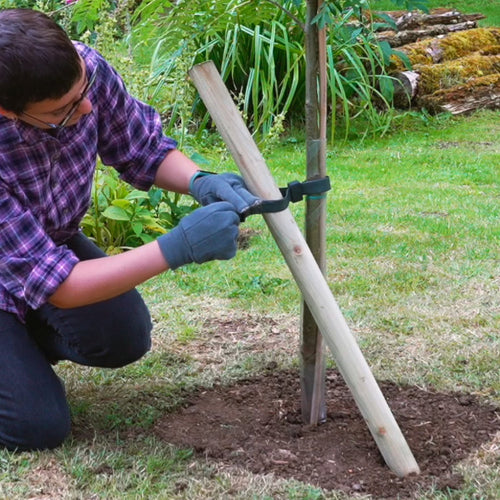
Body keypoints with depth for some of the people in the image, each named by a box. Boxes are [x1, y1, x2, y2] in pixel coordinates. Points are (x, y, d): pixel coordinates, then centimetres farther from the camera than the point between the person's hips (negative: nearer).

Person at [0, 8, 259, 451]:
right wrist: (177, 249, -42)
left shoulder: (85, 68, -27)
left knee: (123, 337, -12)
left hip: (54, 240, 6)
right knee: (39, 427, -14)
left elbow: (143, 149, -7)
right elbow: (58, 287, -36)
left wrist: (199, 181, -29)